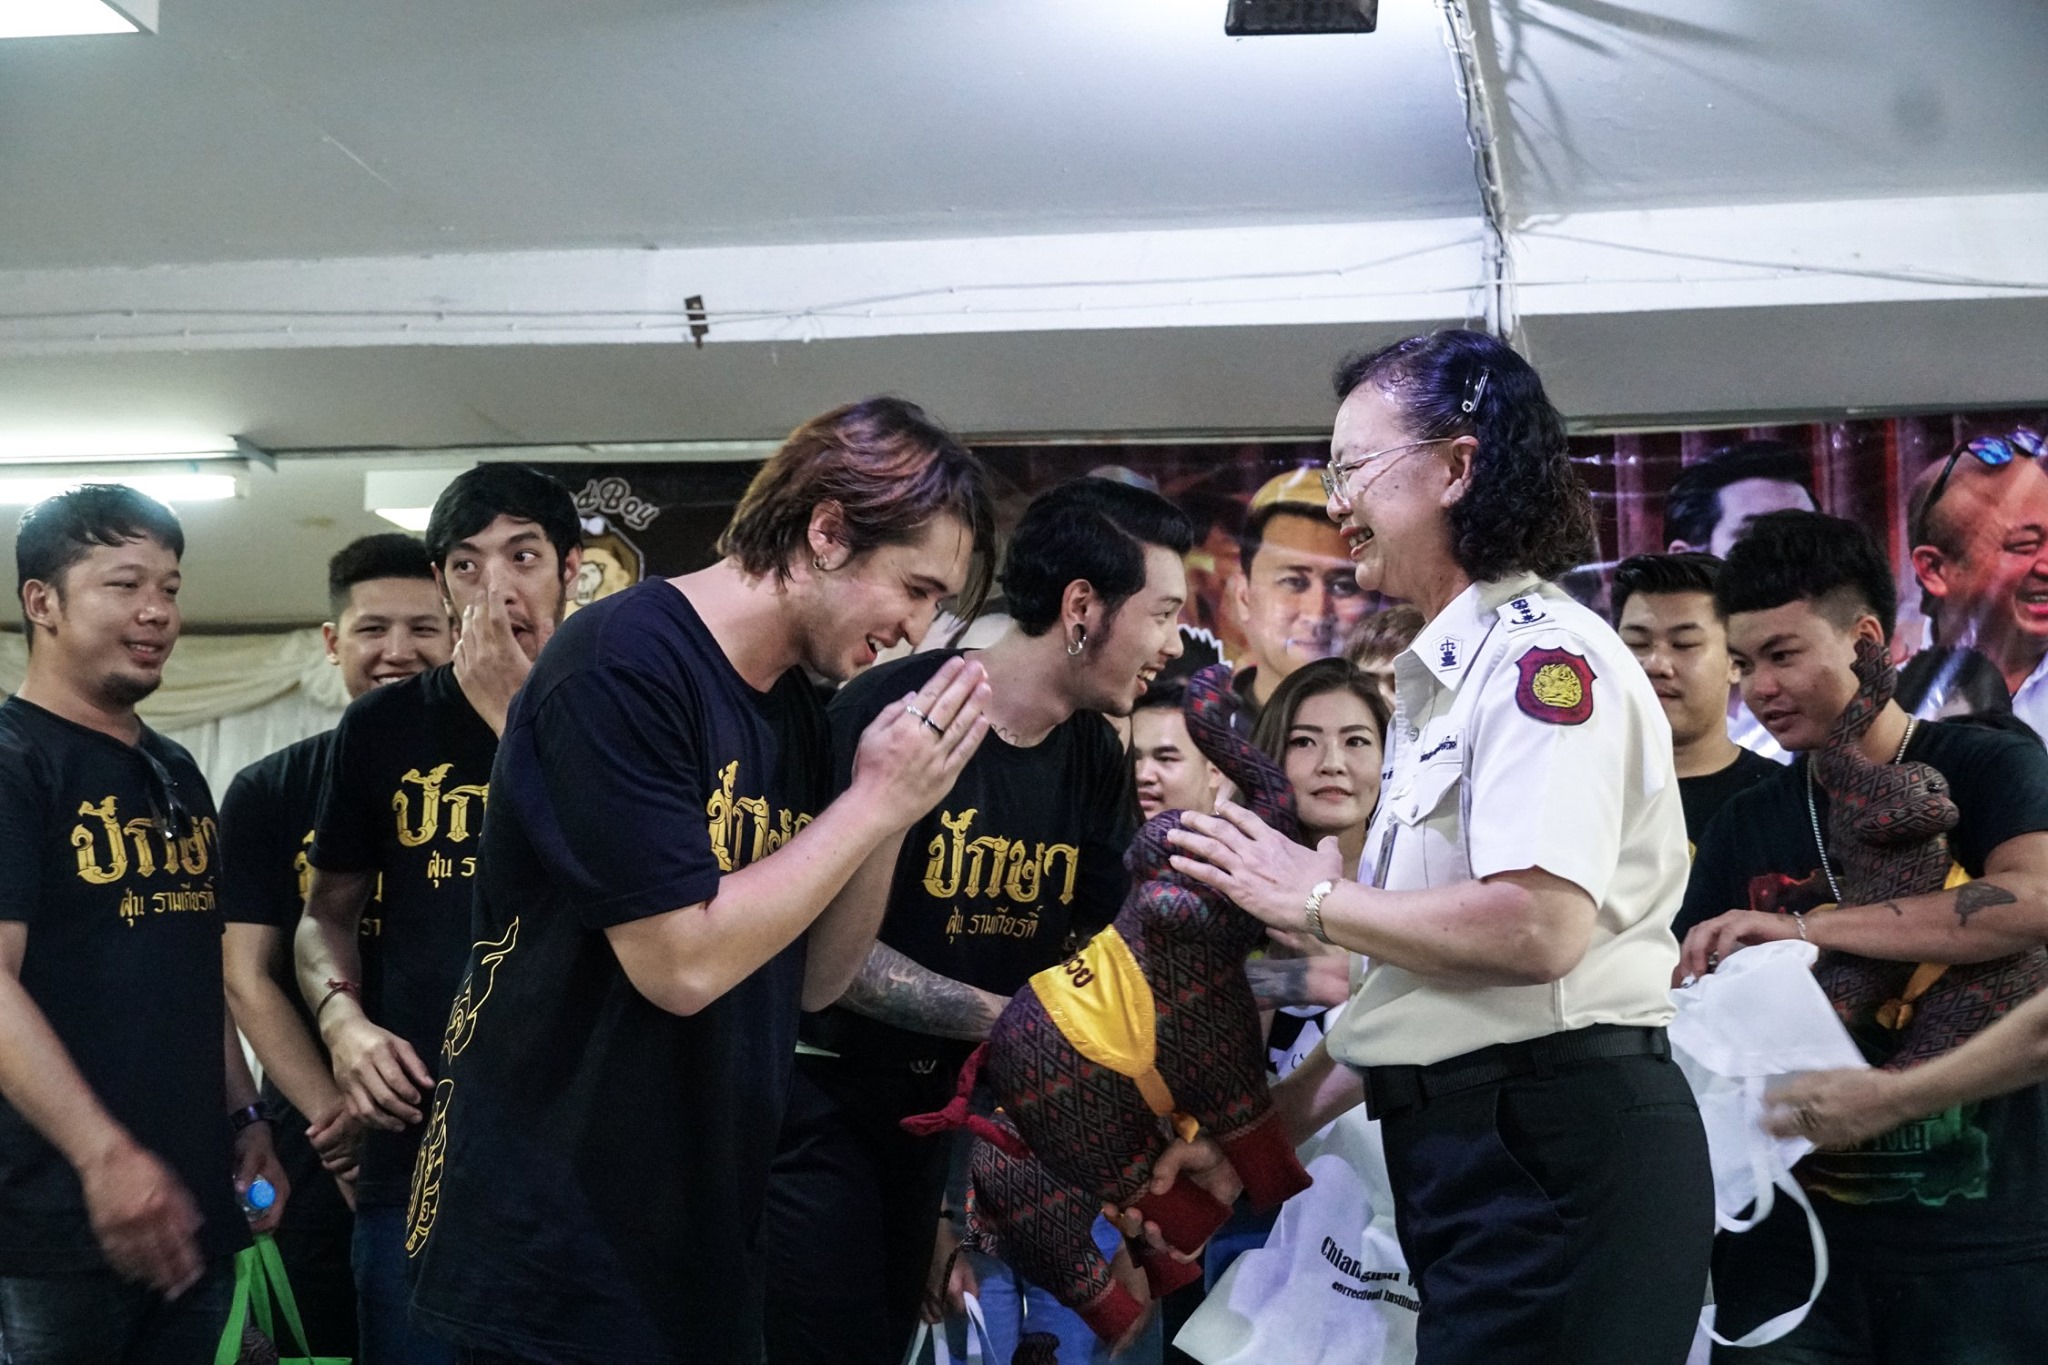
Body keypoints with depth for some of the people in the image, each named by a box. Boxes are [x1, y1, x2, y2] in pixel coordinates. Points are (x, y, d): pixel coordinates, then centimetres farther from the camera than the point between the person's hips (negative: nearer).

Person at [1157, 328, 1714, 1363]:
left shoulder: (1544, 652, -11)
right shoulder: (1443, 679, 18)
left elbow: (1534, 928, -25)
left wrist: (1314, 899, -11)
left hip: (1558, 1154, -9)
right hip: (1470, 1151, 9)